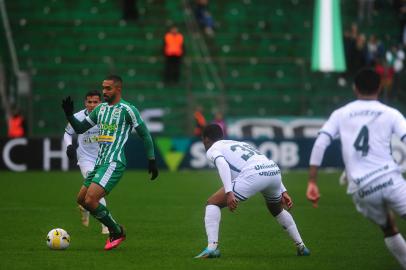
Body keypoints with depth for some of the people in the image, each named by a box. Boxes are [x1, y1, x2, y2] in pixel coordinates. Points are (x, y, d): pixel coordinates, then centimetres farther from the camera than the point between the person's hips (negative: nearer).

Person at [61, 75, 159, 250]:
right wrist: (69, 115, 4)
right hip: (100, 163, 9)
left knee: (90, 201, -18)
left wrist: (152, 161, -4)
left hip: (114, 163, -9)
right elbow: (80, 128, 21)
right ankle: (115, 229, 21)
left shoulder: (127, 110, -7)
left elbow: (145, 135, -4)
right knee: (81, 199, 12)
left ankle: (117, 232, 1)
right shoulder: (100, 108, 15)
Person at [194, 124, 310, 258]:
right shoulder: (241, 143, 39)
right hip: (274, 172, 7)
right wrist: (283, 192, 30)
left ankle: (212, 247, -9)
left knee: (213, 203, 6)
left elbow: (222, 164, -6)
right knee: (277, 210, 36)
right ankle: (301, 247, 35)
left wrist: (229, 193, -17)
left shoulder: (212, 150, 18)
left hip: (253, 175, -7)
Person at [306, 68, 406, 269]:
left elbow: (320, 143, 4)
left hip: (361, 190, 3)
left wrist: (312, 182, 3)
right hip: (389, 179, -3)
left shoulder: (341, 114, 14)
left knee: (389, 229, 24)